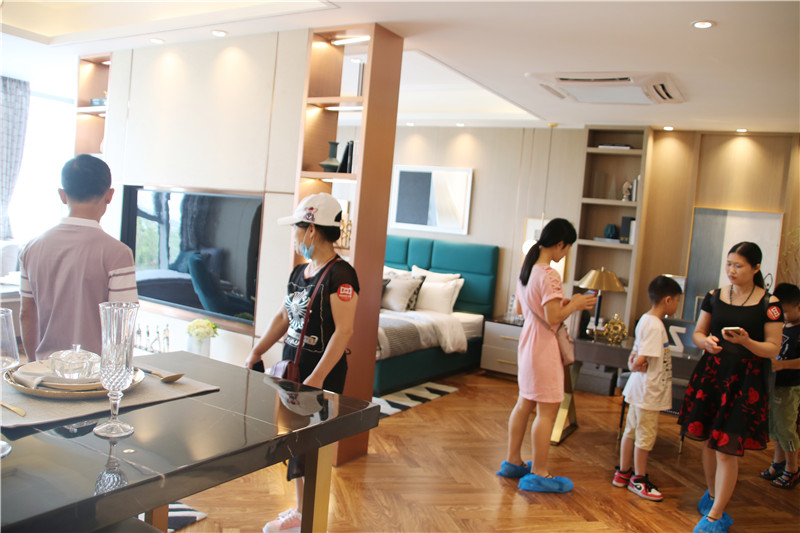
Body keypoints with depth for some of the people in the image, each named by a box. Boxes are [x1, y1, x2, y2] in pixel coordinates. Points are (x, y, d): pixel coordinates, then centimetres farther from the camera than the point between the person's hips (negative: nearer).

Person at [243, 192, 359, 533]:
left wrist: (317, 377, -27)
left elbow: (344, 331, -23)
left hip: (322, 377, -9)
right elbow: (283, 317, 18)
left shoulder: (340, 274, -18)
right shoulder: (299, 272, 10)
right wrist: (255, 355, 16)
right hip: (293, 369, 9)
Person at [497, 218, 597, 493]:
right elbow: (553, 318, -23)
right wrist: (575, 305, -7)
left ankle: (513, 461, 29)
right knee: (548, 410, 0)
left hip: (528, 343, 10)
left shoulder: (527, 269, 8)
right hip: (544, 347, -10)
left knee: (524, 403, 18)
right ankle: (538, 474, 9)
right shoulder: (549, 276, -21)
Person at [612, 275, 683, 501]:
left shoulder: (645, 320, 11)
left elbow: (636, 355, 13)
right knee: (646, 435, 3)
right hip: (649, 390, -10)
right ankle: (638, 479, 17)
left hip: (640, 388, 10)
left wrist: (633, 363, -6)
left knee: (631, 431, 17)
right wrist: (635, 366, -5)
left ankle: (623, 473, 28)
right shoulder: (655, 325, -20)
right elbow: (641, 359, -25)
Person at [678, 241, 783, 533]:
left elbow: (773, 349, -5)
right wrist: (706, 341, -12)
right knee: (709, 441, 14)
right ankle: (713, 495, 36)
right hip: (711, 374, 4)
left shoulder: (769, 304, -6)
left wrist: (747, 342, -24)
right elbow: (697, 333, 11)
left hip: (744, 380, -4)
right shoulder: (714, 296, 5)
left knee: (727, 449, -3)